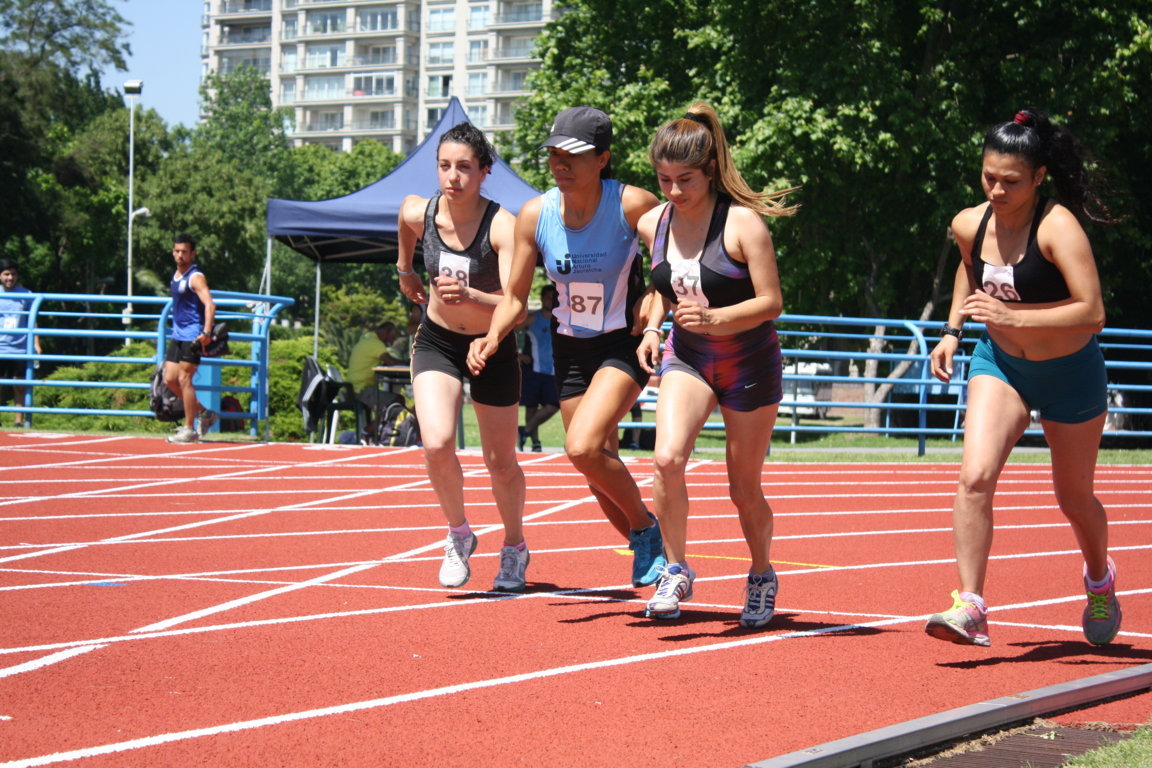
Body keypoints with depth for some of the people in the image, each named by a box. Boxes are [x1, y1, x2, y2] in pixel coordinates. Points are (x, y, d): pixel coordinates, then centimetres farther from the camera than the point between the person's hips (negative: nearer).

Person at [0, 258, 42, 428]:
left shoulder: (26, 295, 7)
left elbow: (32, 322, 12)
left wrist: (36, 344, 4)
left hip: (20, 349, 1)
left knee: (20, 387, 1)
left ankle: (18, 421, 6)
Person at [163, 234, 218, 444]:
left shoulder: (195, 277, -12)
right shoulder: (176, 276, 14)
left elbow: (210, 304, -24)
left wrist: (206, 332, -35)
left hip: (193, 336, -9)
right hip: (178, 335, 9)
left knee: (184, 379, -8)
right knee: (170, 379, 6)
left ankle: (189, 430, -2)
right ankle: (204, 414, 19)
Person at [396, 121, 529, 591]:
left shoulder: (503, 226, -26)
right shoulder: (418, 213, -15)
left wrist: (469, 296, -51)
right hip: (437, 342, 2)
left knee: (500, 462, 8)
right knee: (437, 445, -20)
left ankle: (514, 549, 35)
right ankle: (458, 534, 6)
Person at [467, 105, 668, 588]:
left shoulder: (632, 205, -19)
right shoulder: (534, 215, -7)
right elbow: (515, 297, 1)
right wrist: (493, 338, -16)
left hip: (624, 345, -5)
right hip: (570, 349, 5)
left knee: (583, 447, -25)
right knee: (601, 471, 9)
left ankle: (647, 528, -1)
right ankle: (649, 551, 32)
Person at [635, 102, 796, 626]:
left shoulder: (742, 223, -19)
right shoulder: (653, 224, -3)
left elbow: (772, 302, -18)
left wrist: (715, 319, -33)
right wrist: (653, 327, -2)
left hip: (749, 365, -3)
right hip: (686, 358, 3)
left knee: (744, 487, 6)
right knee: (667, 458, -23)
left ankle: (762, 575, 34)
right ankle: (675, 571, -7)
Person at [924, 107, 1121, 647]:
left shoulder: (1057, 228, -26)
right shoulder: (969, 225, -8)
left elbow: (1092, 313, -33)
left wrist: (1014, 316, -38)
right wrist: (953, 330, 7)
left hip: (1071, 376, -3)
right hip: (999, 365, 3)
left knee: (1074, 498, 14)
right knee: (975, 477, -20)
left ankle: (1100, 581, 45)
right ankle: (970, 607, -19)